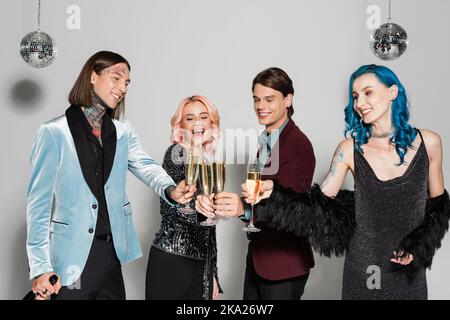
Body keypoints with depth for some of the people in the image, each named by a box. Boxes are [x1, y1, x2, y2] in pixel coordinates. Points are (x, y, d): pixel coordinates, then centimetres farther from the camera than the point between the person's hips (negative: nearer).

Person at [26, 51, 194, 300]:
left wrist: (170, 189, -29)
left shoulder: (123, 132, 9)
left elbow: (145, 167, -7)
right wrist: (40, 267, -14)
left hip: (112, 252, 5)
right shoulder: (54, 132, -6)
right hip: (72, 258, -5)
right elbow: (39, 201, -8)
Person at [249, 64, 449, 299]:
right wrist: (274, 194, -23)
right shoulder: (350, 149, -7)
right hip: (362, 268, 0)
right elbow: (321, 203, -8)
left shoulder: (428, 142, -6)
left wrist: (419, 246, -8)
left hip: (409, 269, 1)